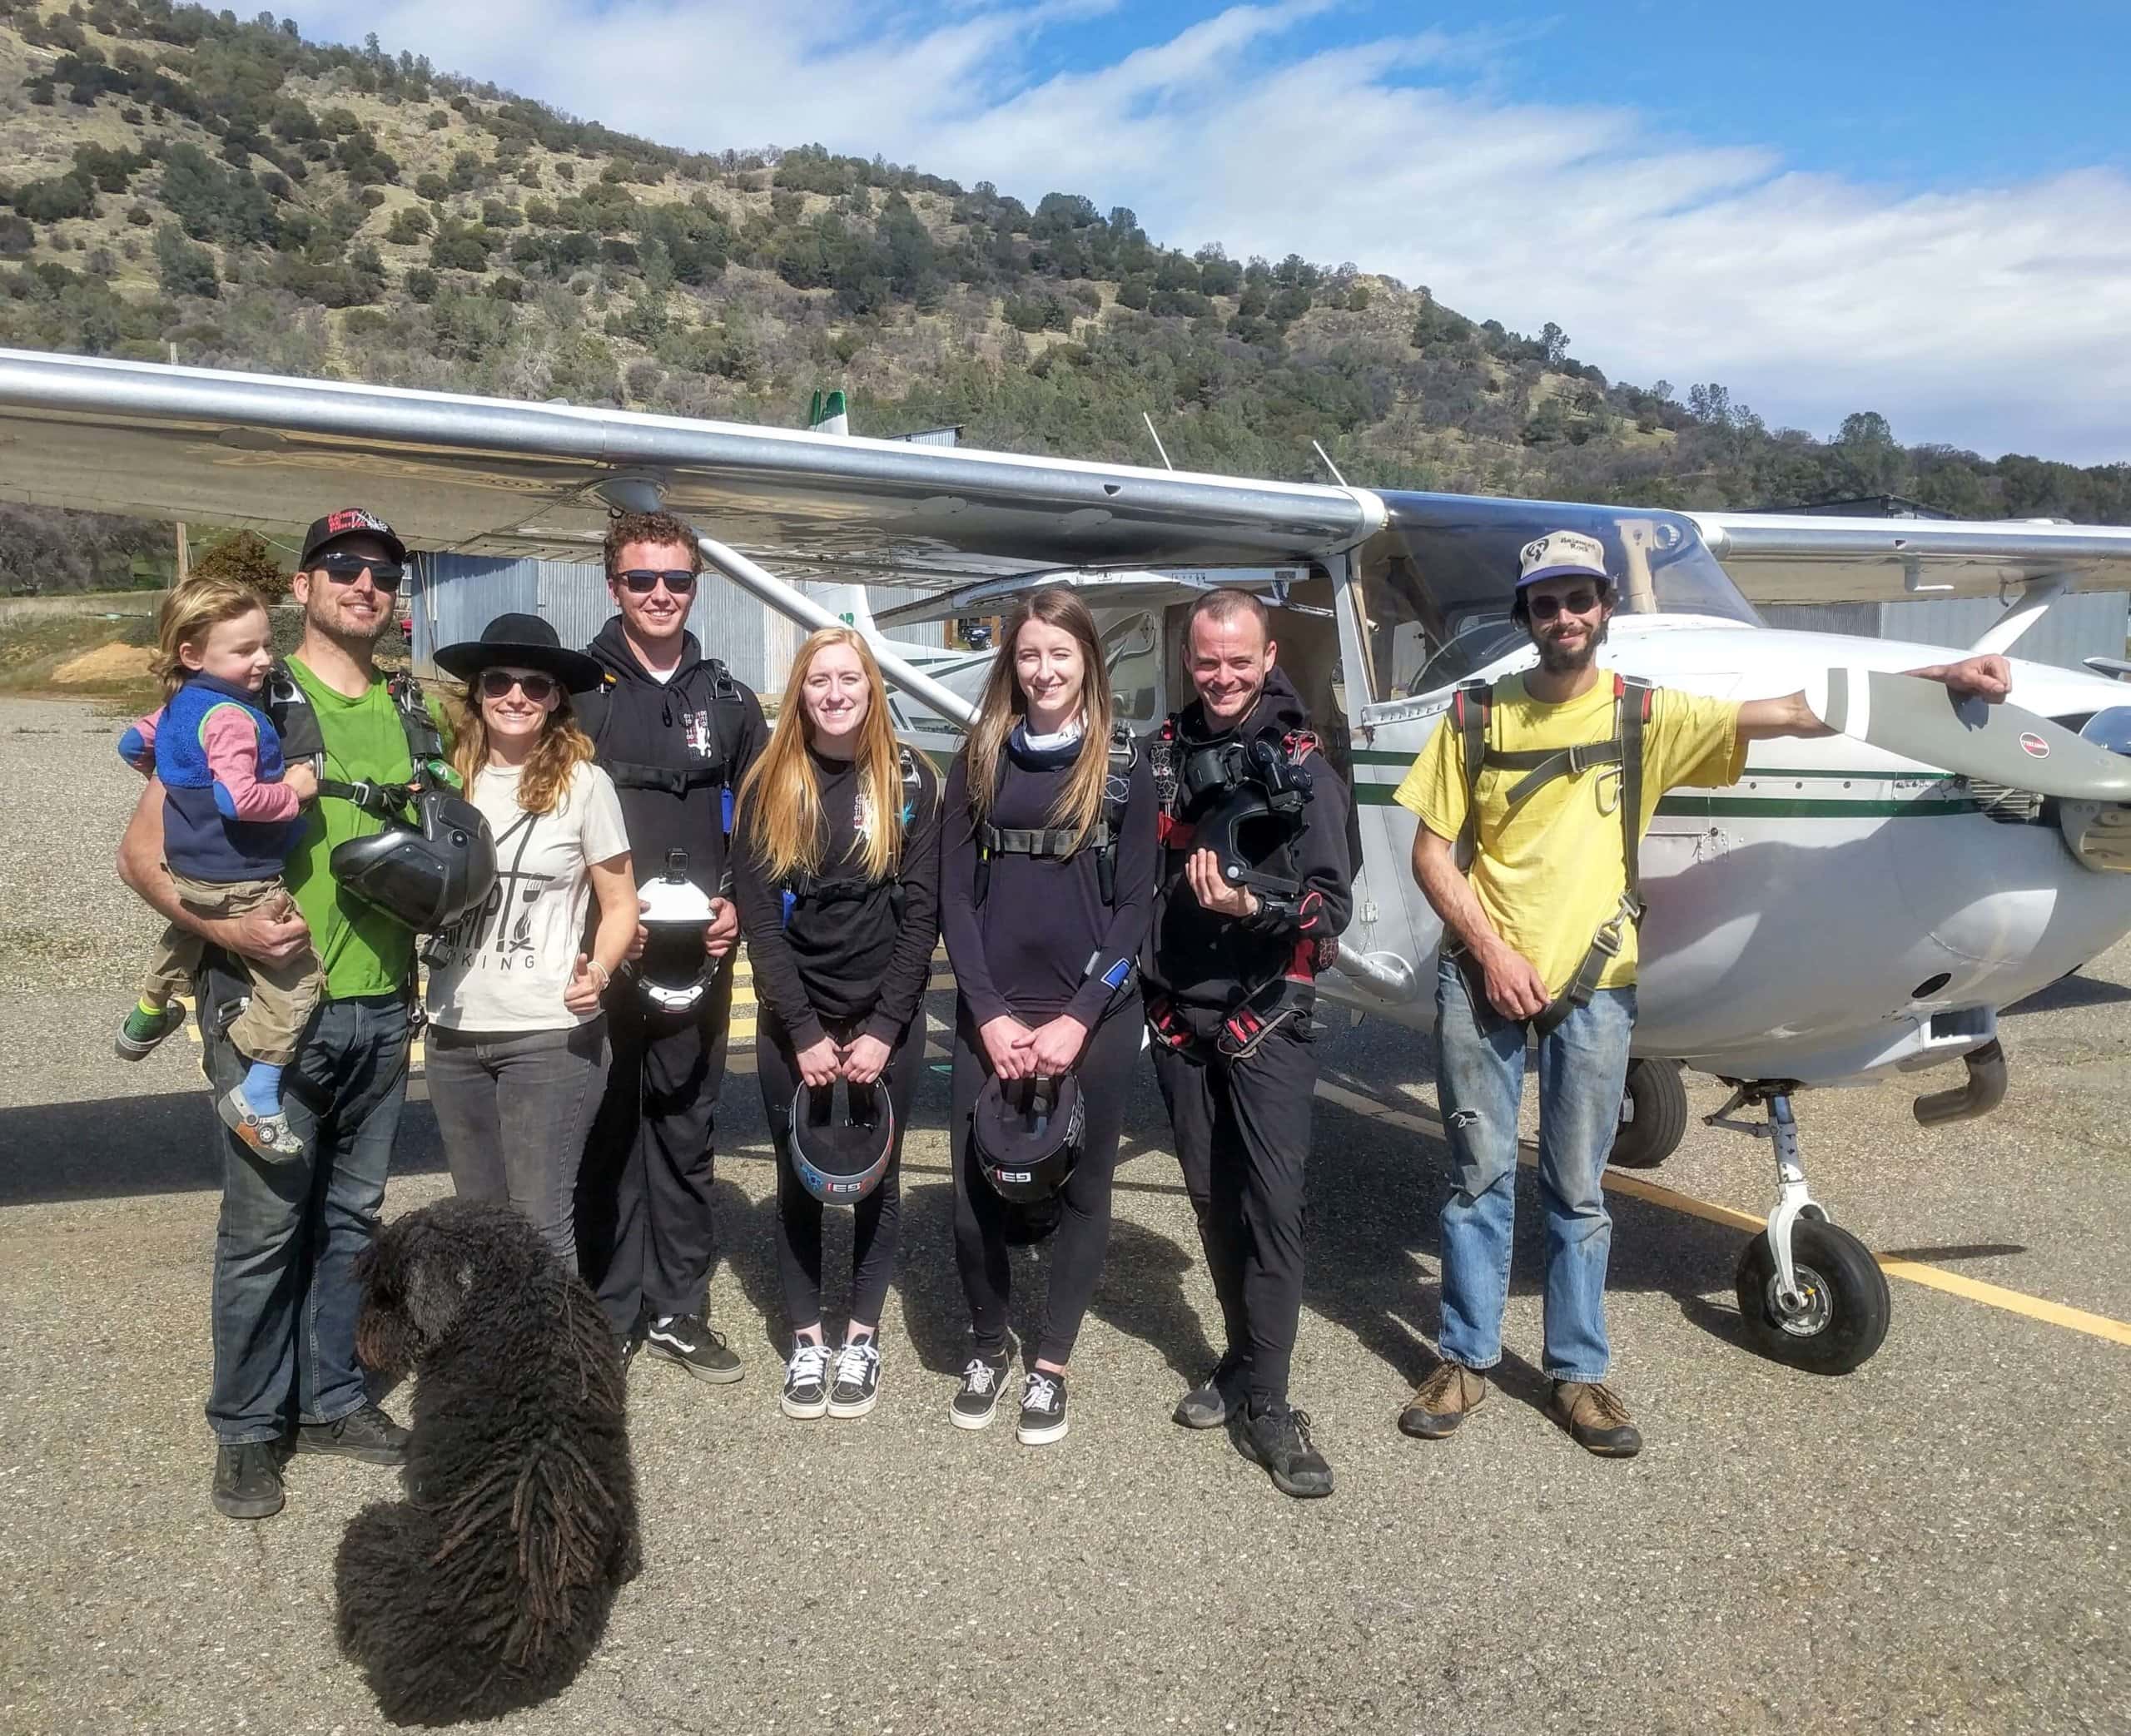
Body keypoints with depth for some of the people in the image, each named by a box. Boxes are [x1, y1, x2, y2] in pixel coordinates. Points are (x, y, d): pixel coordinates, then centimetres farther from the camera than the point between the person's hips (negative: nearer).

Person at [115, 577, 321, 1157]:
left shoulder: (177, 705, 6)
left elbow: (132, 744, 22)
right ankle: (257, 1099, -7)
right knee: (294, 979, -7)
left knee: (188, 932, 40)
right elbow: (237, 798, -35)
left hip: (188, 868, 10)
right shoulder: (232, 717, -24)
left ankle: (148, 1014, 64)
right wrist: (293, 790, -20)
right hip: (241, 879, -10)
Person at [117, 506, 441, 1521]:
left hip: (382, 1008, 5)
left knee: (352, 1216, 14)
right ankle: (246, 1428, 18)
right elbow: (142, 852, -7)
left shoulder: (412, 714, 11)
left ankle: (332, 1399, 29)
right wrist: (223, 926, -22)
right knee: (265, 1226, 1)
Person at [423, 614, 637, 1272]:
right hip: (454, 1032, 5)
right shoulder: (449, 778, 4)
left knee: (541, 1222, -2)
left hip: (550, 1034, -4)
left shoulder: (583, 783, -6)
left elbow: (620, 904, -1)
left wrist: (598, 971, -19)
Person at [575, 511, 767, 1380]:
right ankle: (608, 1312, 17)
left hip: (699, 956, 3)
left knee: (687, 1130, 10)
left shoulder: (729, 702, 11)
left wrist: (736, 907, -1)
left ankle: (677, 1309, 22)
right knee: (605, 1134, 3)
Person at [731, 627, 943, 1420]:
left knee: (876, 1175, 9)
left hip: (887, 1019, 0)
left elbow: (921, 913, -4)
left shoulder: (909, 781, -1)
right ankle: (805, 1340, 23)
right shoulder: (769, 785, 0)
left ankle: (863, 1335, 24)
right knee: (799, 1181, 9)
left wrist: (884, 1028, -12)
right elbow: (758, 915, -5)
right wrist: (805, 1032, -12)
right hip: (793, 1022, 1)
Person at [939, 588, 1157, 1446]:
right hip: (990, 1016, 1)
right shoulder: (979, 760, 7)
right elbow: (955, 896, 3)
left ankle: (1050, 1364, 22)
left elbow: (1135, 904, -2)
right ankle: (986, 1345, 25)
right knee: (975, 1187, 2)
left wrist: (1078, 1018, -10)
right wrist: (991, 1015, -7)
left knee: (1082, 1188, 6)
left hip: (1094, 1017, -1)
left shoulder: (1123, 766, 2)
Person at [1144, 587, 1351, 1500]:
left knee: (1271, 1206, -6)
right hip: (1179, 1016, 4)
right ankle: (1243, 1360, 27)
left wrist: (1253, 907, -28)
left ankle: (1264, 1402, 2)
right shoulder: (1164, 753, 7)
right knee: (1212, 1200, 12)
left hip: (1266, 1021, -4)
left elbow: (1332, 904, -10)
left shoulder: (1302, 766, -5)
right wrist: (1136, 985, 8)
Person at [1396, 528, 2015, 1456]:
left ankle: (1578, 1371, 23)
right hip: (1481, 977, 0)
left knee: (1577, 1190, 8)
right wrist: (1492, 951, -9)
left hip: (1592, 987, 0)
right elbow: (1431, 853, 1)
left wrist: (1936, 678, -15)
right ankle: (1466, 1357, 22)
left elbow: (1793, 714, -6)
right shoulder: (1475, 716, 1)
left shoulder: (1645, 715, 1)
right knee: (1478, 1174, 8)